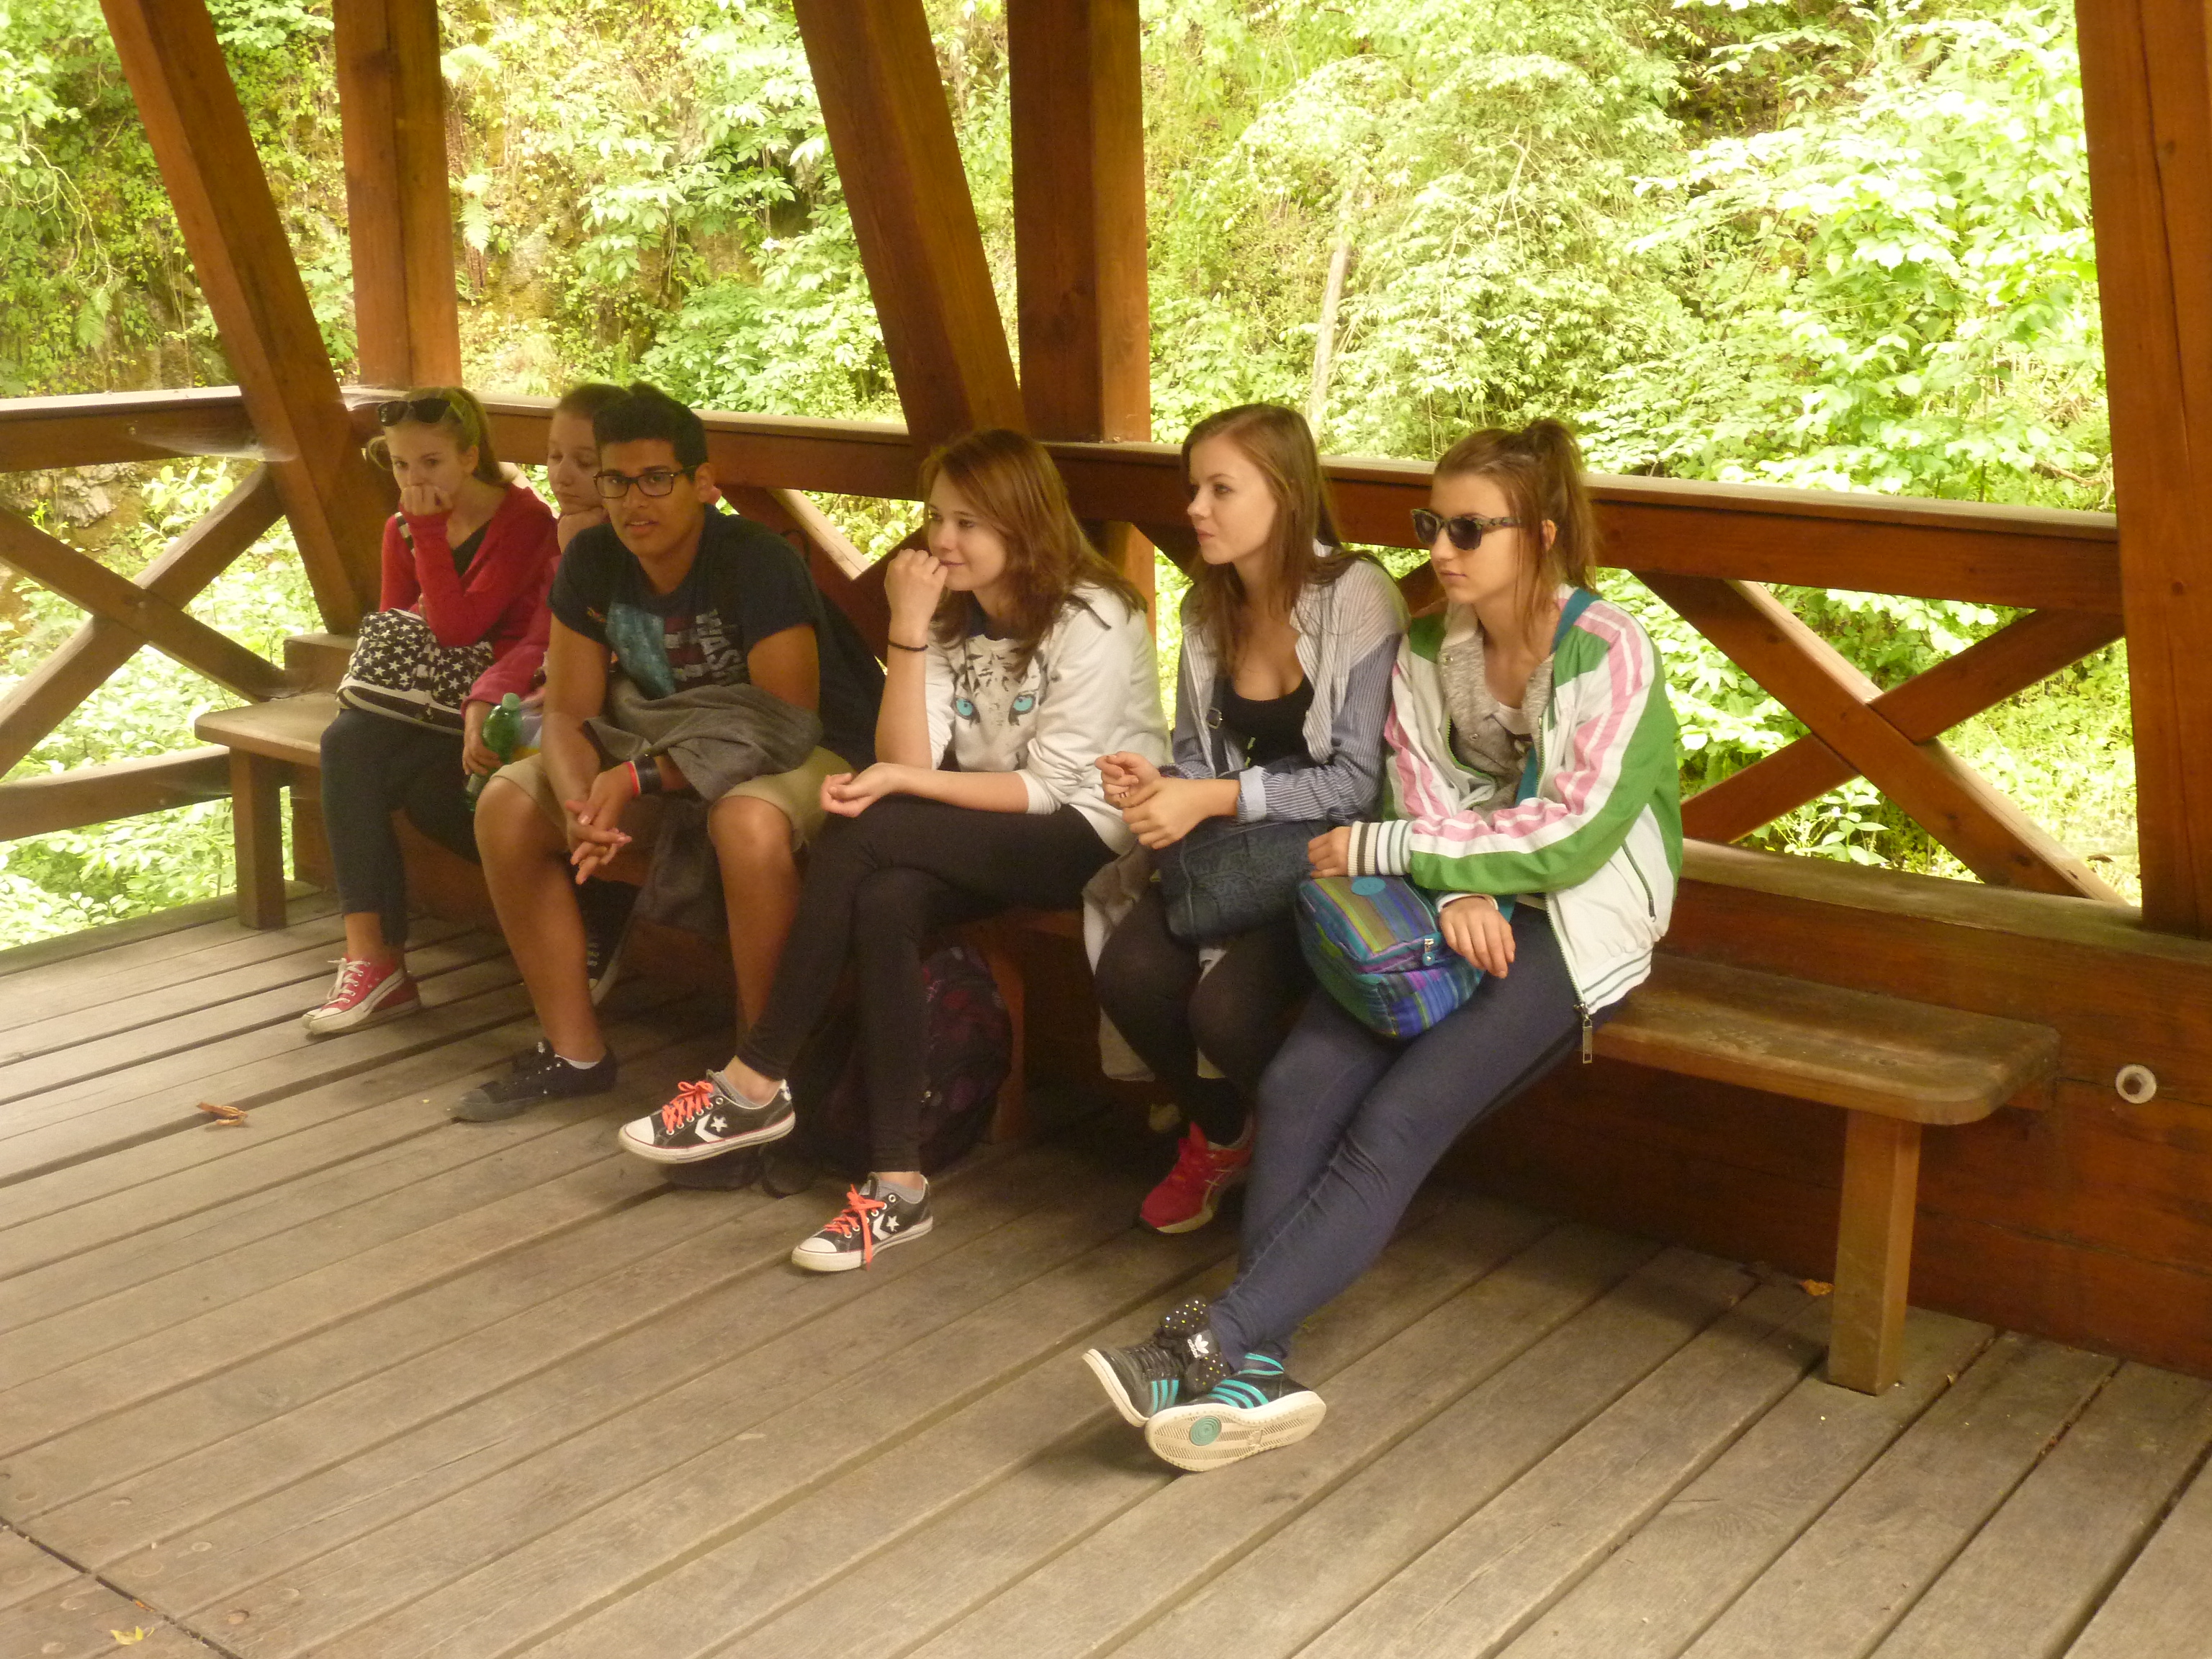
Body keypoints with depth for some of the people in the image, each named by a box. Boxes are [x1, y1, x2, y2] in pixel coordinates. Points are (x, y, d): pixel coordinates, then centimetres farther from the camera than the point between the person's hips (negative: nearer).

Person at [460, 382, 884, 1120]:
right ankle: (574, 1051, 0)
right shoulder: (592, 561, -5)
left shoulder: (757, 562, -24)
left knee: (748, 823, -41)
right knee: (506, 804, -9)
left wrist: (641, 779, -33)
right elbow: (569, 712, -4)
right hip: (675, 740, 7)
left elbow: (787, 723, -27)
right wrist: (579, 804, -27)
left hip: (812, 751, -7)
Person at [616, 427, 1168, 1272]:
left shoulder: (1093, 622, -13)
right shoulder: (954, 615, 6)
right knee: (884, 904, -30)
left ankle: (756, 1083, -17)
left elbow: (1049, 787, -16)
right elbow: (907, 762, -6)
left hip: (1089, 836, -6)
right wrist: (910, 628, -16)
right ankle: (897, 1182, -26)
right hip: (985, 839, 6)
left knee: (859, 842, -28)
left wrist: (903, 784, -20)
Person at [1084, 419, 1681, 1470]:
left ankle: (1211, 1342, -28)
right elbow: (1423, 795, 2)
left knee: (1396, 1123, -25)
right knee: (1299, 1082, -21)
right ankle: (1253, 1370, -26)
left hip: (1575, 922, -5)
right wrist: (1455, 891, -20)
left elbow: (1573, 832, -17)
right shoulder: (1429, 651, 10)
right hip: (1456, 902, 5)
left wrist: (1381, 850, -16)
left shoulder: (1611, 654, -10)